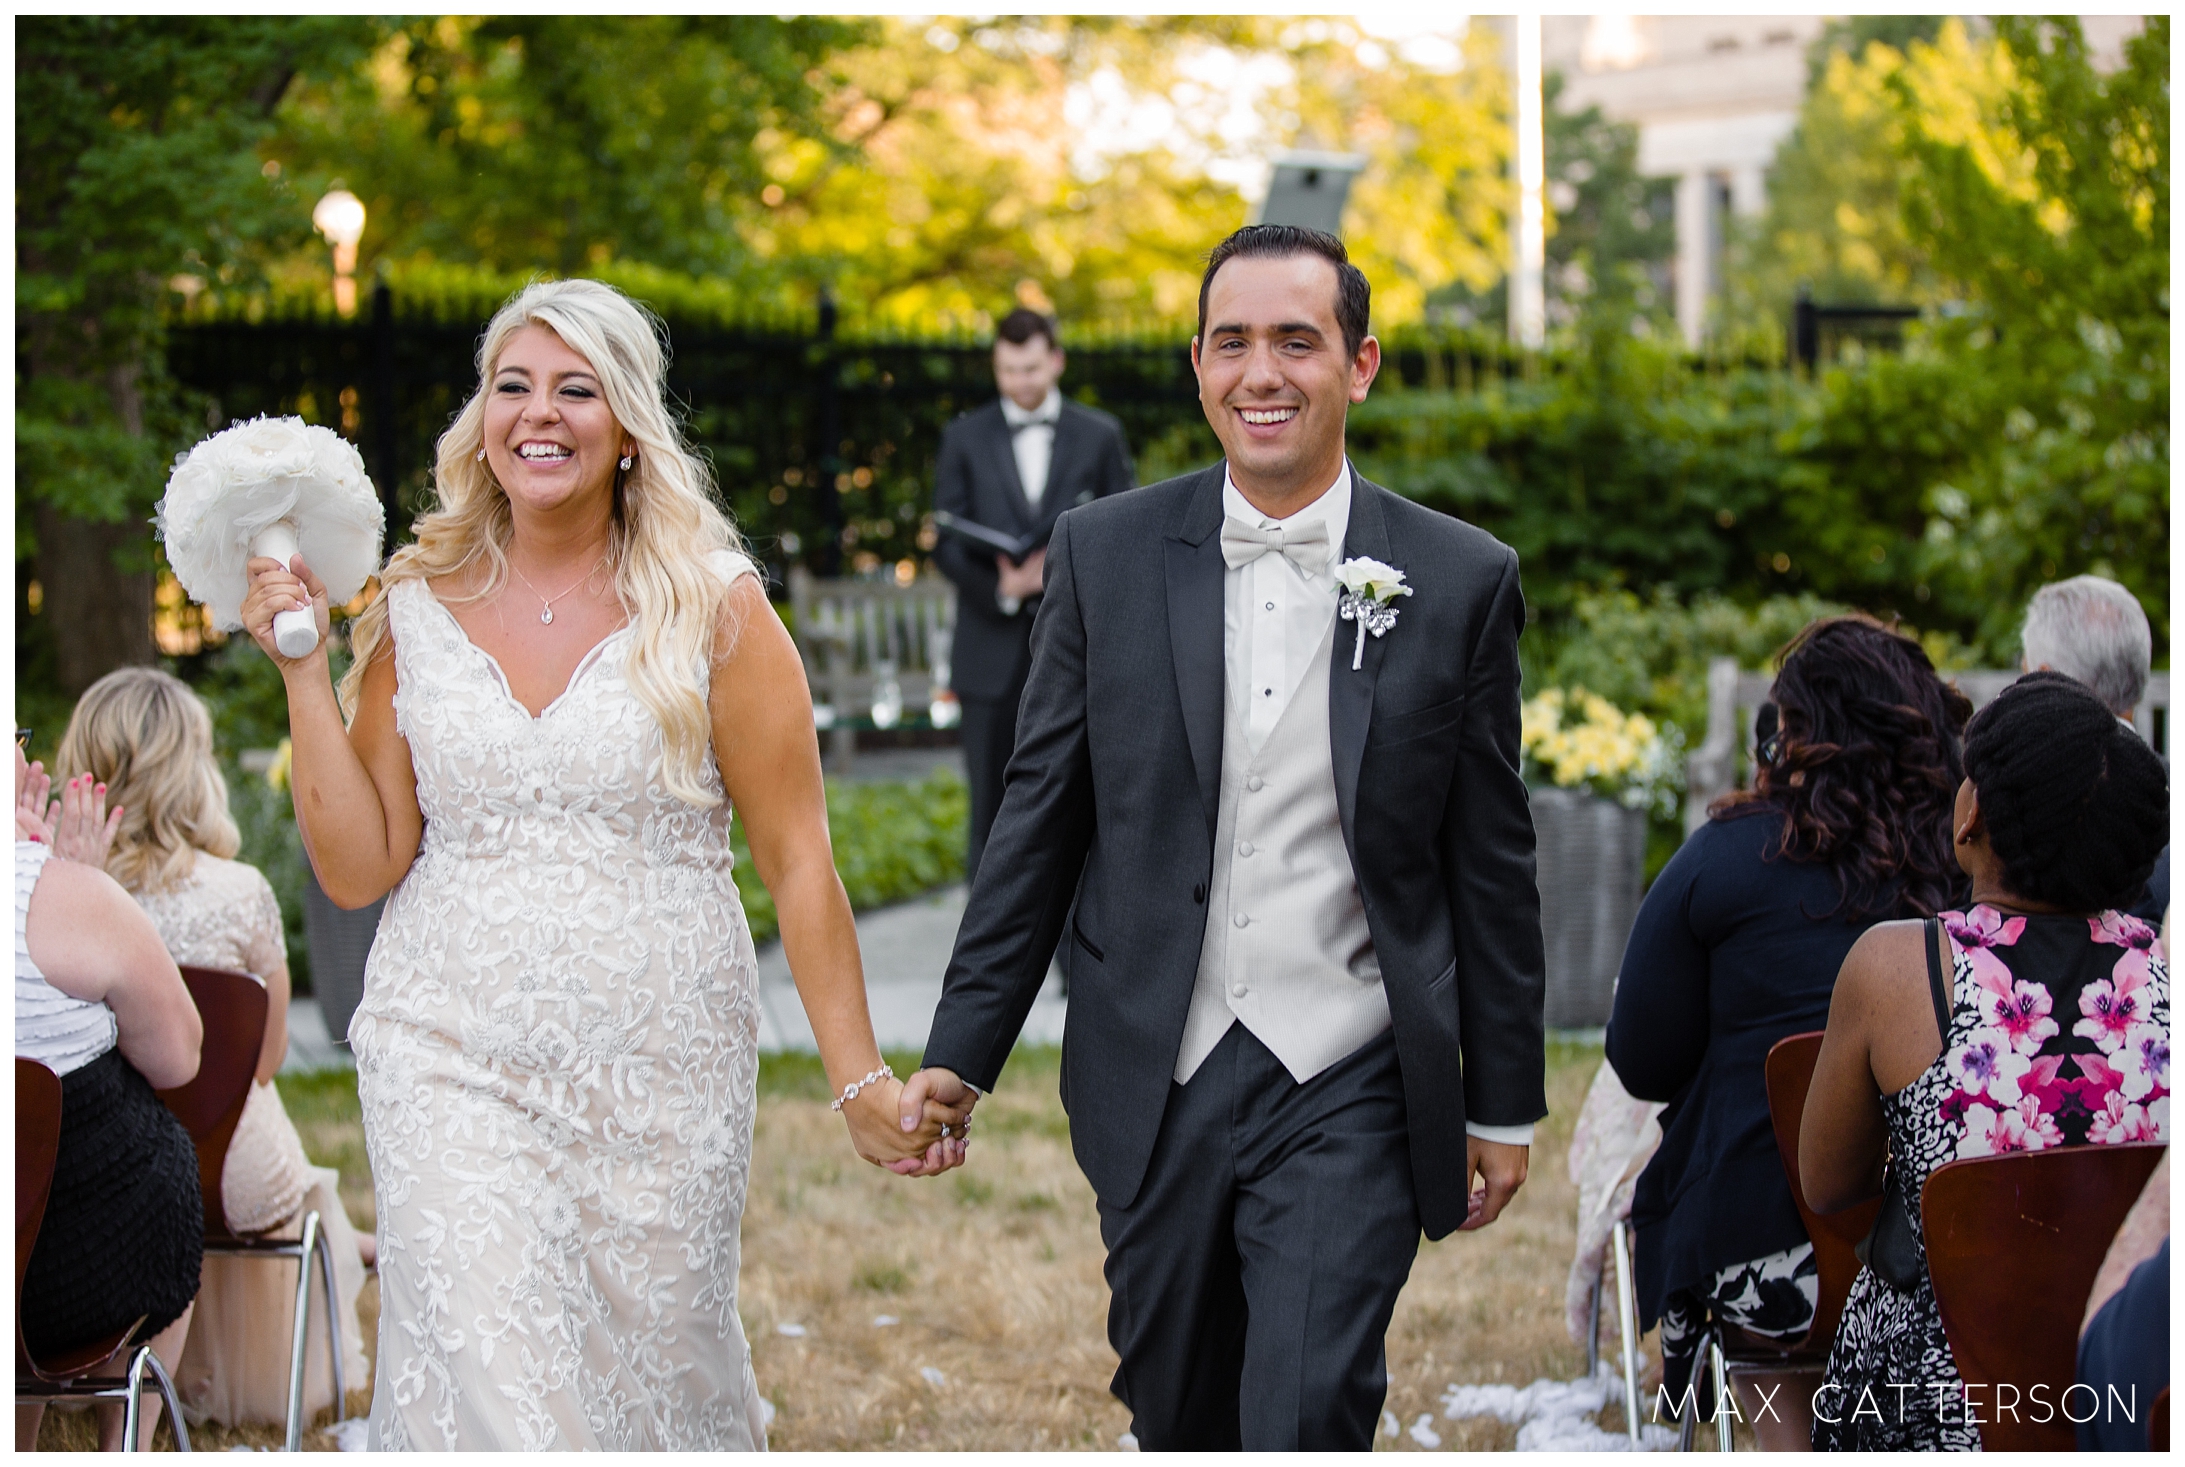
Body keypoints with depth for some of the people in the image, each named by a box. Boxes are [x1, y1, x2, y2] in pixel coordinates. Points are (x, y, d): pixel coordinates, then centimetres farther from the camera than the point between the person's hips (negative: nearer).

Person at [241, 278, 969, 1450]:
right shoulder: (415, 613, 5)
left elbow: (796, 860, -2)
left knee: (655, 1374, 7)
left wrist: (861, 1083, -4)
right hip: (455, 1069, 1)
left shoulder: (713, 610, -2)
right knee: (484, 1387, -11)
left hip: (659, 1076, -1)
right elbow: (358, 868, 4)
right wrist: (302, 666, -2)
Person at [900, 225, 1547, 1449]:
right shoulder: (1106, 555, 1)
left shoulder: (1462, 580, -2)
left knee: (1305, 1426, -12)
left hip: (1347, 1087, -2)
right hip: (1156, 1080, 2)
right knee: (1177, 1420, 15)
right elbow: (1041, 819, 5)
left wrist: (1505, 1104, 6)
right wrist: (960, 1053, 2)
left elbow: (1492, 863, 3)